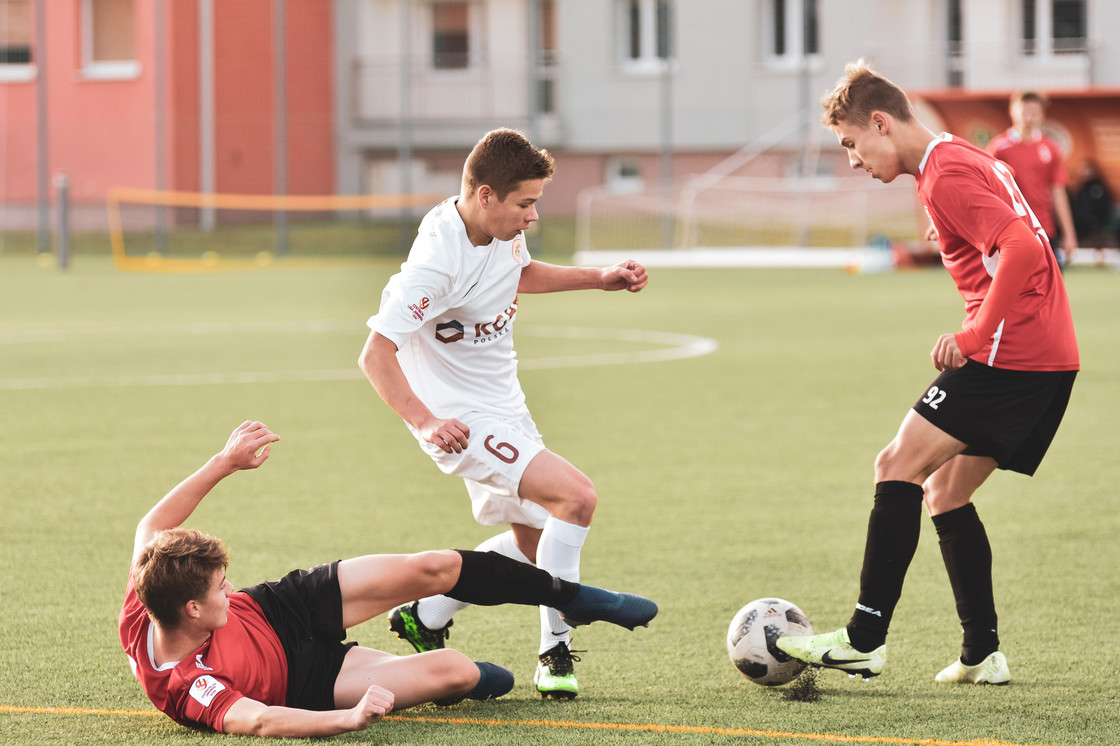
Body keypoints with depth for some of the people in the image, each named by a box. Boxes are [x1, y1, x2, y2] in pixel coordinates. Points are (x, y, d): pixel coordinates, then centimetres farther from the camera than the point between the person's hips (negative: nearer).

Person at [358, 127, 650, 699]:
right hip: (463, 422, -10)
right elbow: (375, 356, -29)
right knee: (577, 497, -22)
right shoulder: (439, 259, -29)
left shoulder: (502, 229, -4)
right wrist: (425, 423, -40)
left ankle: (423, 620, 29)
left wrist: (600, 279, 15)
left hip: (504, 408, 10)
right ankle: (554, 652, -10)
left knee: (532, 541, 18)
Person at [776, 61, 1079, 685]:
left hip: (1012, 353, -10)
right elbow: (1021, 247, 26)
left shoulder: (946, 176, -12)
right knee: (945, 492, 14)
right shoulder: (967, 161, 20)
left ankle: (865, 639, -12)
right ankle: (983, 655, 12)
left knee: (900, 467, -10)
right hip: (1051, 356, 10)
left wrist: (973, 337, -19)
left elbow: (1022, 247, -24)